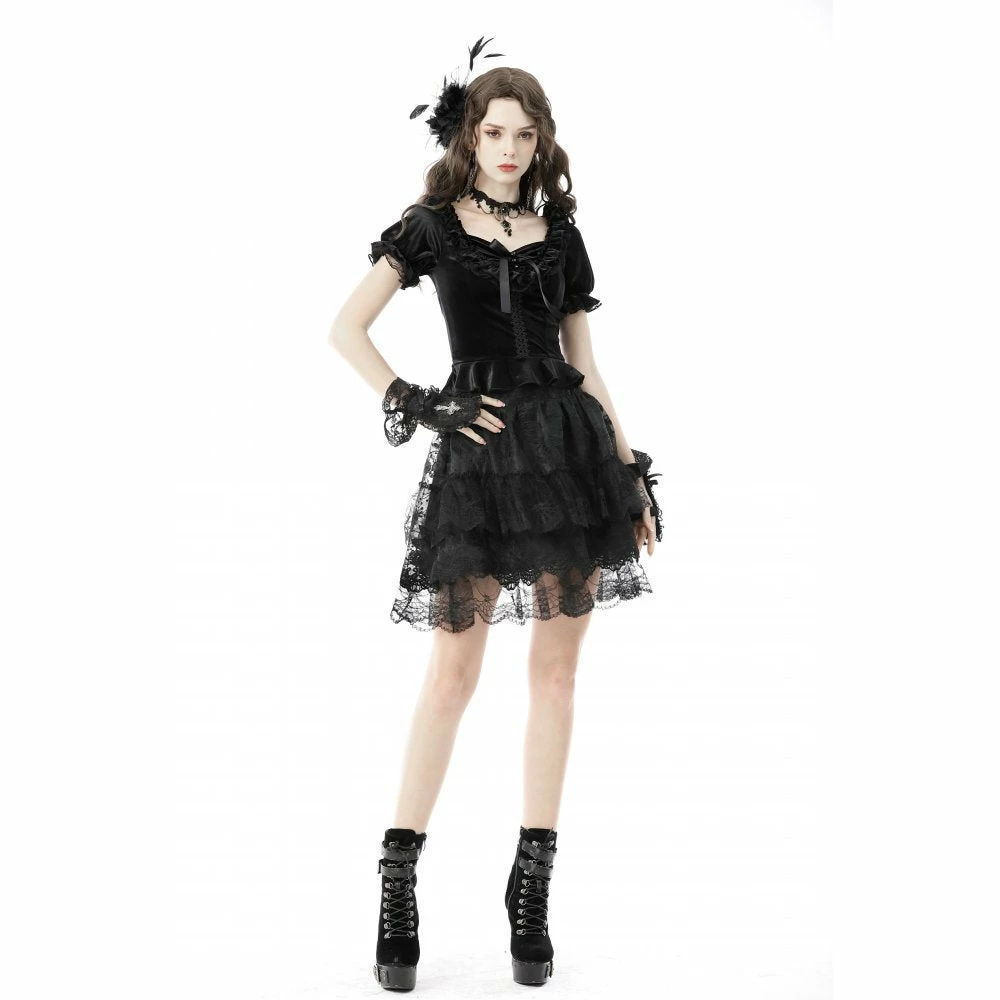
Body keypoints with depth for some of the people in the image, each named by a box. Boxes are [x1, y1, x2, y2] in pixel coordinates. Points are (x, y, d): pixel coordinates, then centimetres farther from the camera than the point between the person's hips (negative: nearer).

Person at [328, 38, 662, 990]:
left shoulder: (560, 236, 13)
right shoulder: (430, 225, 5)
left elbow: (585, 363, 14)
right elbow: (347, 328, 1)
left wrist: (630, 468, 9)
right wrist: (414, 403, -8)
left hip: (570, 446, 3)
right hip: (479, 451, -3)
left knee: (555, 668, 3)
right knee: (454, 669, -2)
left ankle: (531, 890, 13)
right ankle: (398, 886, 9)